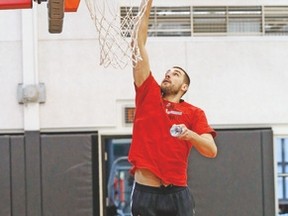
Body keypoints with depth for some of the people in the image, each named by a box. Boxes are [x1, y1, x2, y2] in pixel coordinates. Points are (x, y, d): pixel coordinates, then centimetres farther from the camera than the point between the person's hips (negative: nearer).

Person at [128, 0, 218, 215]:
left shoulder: (194, 113, 9)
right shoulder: (149, 95, 11)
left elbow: (212, 150, -2)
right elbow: (140, 43, 9)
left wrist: (190, 134, -21)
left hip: (177, 194, -1)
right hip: (145, 192, 1)